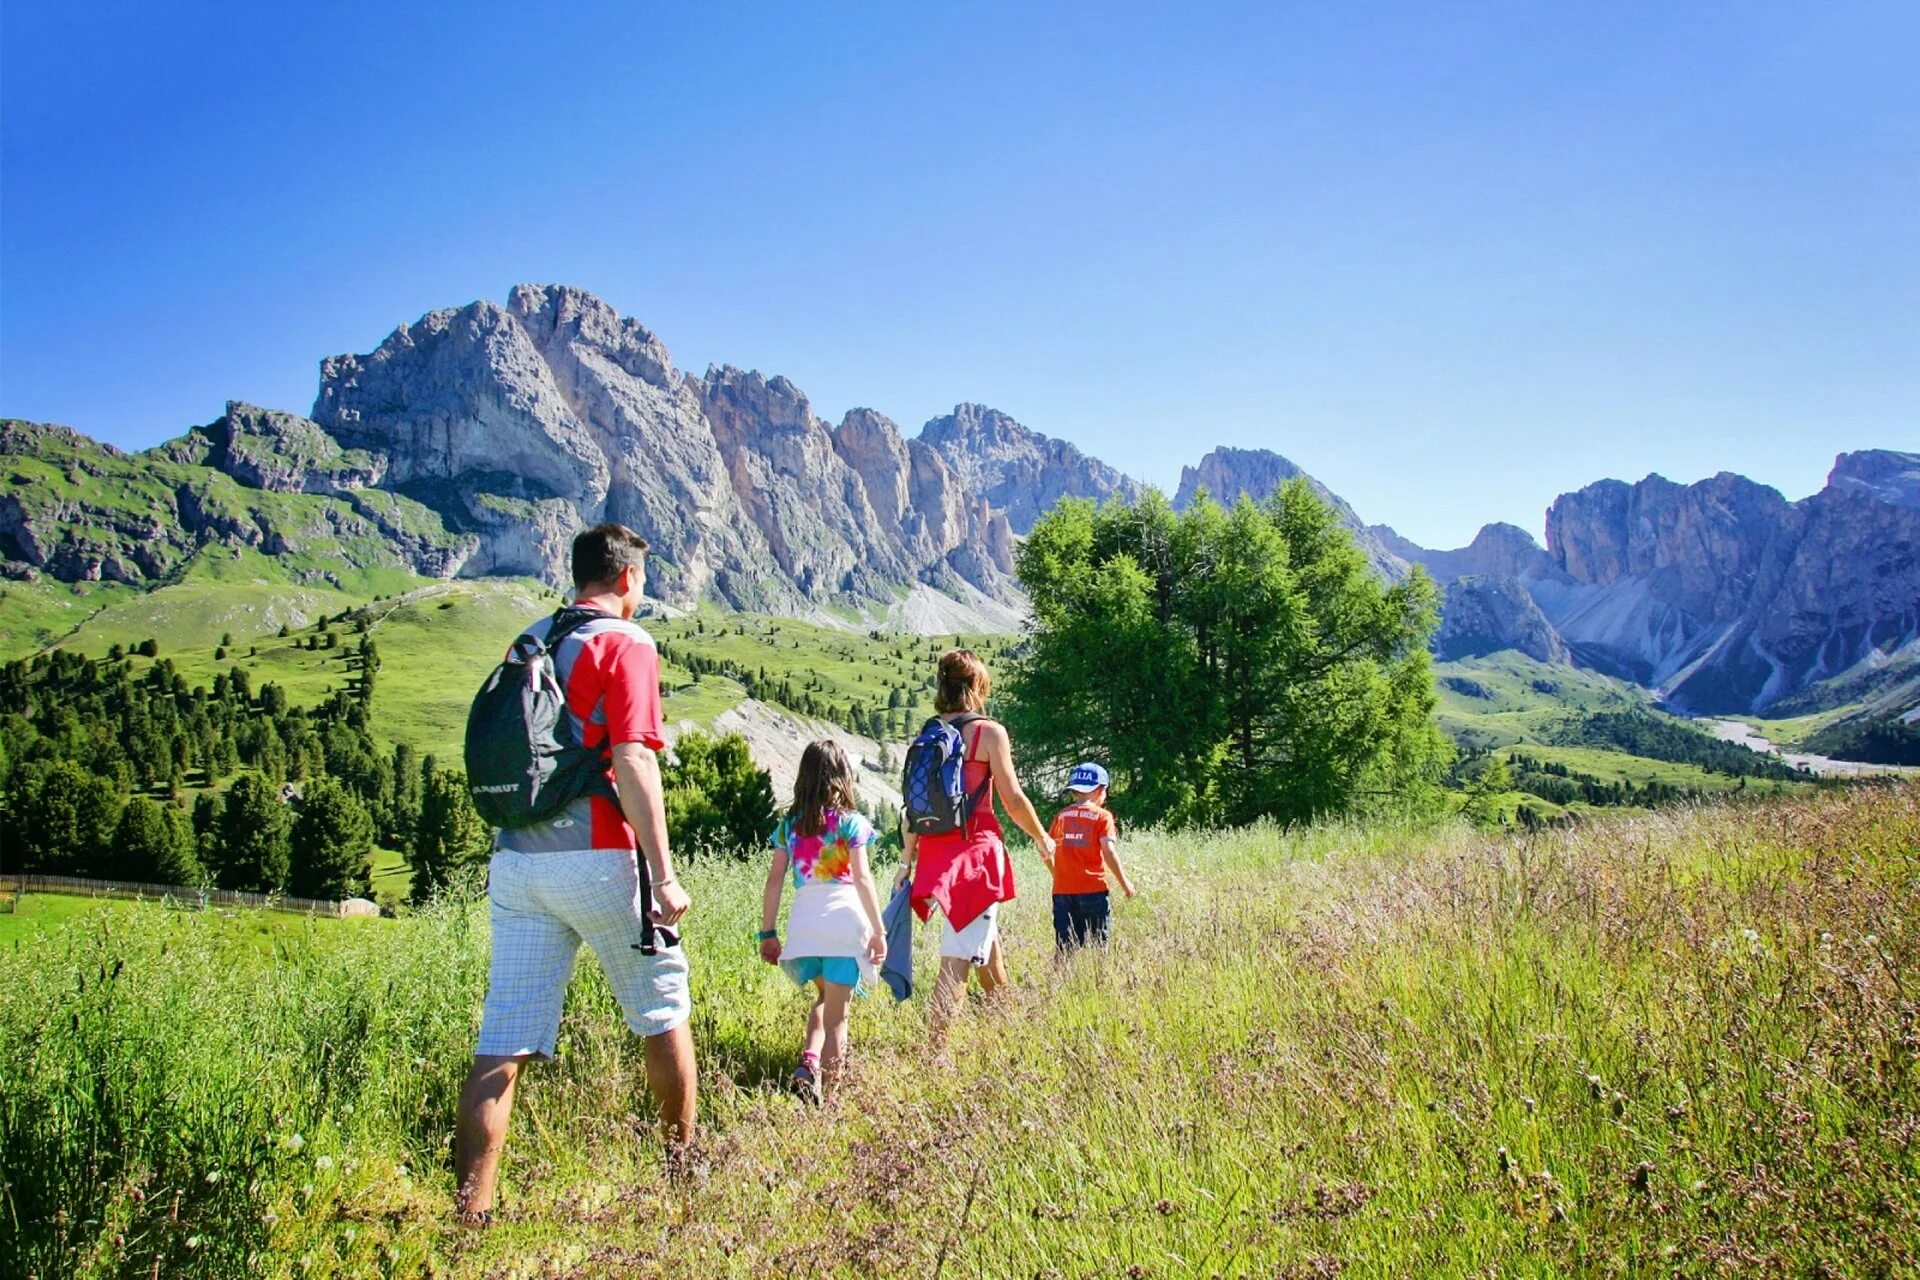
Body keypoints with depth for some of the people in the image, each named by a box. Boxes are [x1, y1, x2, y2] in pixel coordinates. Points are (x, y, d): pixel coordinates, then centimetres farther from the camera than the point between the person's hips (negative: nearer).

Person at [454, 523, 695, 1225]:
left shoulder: (527, 642, 16)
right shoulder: (625, 643, -5)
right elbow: (632, 761, -16)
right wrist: (663, 876, -16)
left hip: (515, 862, 6)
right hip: (594, 860, -6)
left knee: (502, 1041, 3)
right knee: (663, 1010, 14)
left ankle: (469, 1213, -1)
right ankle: (684, 1167, 27)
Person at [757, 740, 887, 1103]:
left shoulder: (789, 824, 12)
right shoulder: (849, 821, 1)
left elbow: (774, 880, 9)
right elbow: (862, 878, -7)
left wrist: (768, 933, 15)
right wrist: (879, 930, -4)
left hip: (802, 922, 4)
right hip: (842, 921, -4)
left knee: (825, 998, 25)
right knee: (837, 1015, 5)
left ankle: (808, 1060, 3)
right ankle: (827, 1090, 3)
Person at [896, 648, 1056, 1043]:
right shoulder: (989, 732, -8)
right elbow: (1013, 800, -7)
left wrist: (907, 861, 14)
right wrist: (1043, 839, 8)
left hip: (935, 849, 6)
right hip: (977, 847, -6)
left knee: (984, 936, 25)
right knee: (960, 954, -5)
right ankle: (934, 1044, -10)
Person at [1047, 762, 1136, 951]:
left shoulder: (1061, 816, 10)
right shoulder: (1102, 816, -3)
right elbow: (1108, 852, -11)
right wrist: (1124, 882, -1)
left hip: (1062, 891, 4)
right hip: (1092, 890, -4)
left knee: (1065, 948, 7)